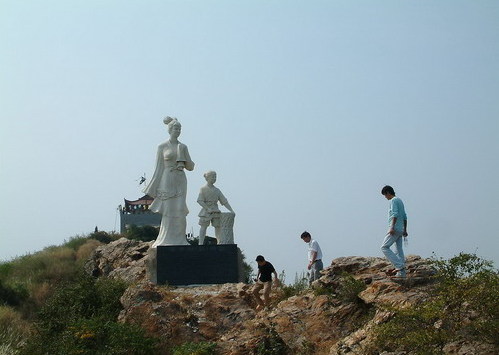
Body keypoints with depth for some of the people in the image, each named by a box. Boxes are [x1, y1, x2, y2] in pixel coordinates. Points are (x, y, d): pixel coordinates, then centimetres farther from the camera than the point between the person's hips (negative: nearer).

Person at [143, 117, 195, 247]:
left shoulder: (183, 147, 12)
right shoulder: (162, 147, 3)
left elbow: (190, 167, 11)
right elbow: (159, 168, 3)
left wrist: (183, 154, -4)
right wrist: (154, 187, -1)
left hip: (180, 181, 3)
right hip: (167, 181, -3)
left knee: (180, 211, -3)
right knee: (168, 211, -5)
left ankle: (179, 240, 1)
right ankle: (167, 240, 0)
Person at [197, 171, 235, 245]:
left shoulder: (217, 190, 13)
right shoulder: (203, 189, 0)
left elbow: (224, 201, 11)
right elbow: (200, 201, -10)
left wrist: (231, 210, 2)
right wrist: (207, 208, -19)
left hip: (215, 211, 5)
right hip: (206, 211, -5)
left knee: (218, 226, 1)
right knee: (204, 227, -5)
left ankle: (219, 242, 3)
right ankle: (201, 243, -5)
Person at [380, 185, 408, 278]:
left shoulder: (393, 200, -8)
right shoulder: (400, 201, 21)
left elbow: (395, 214, -21)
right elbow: (405, 217, 22)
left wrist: (392, 227, -27)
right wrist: (405, 230, 23)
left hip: (395, 229, -9)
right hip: (400, 230, 10)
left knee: (384, 247, -9)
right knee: (399, 250, 8)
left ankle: (399, 266, -16)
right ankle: (401, 272, 6)